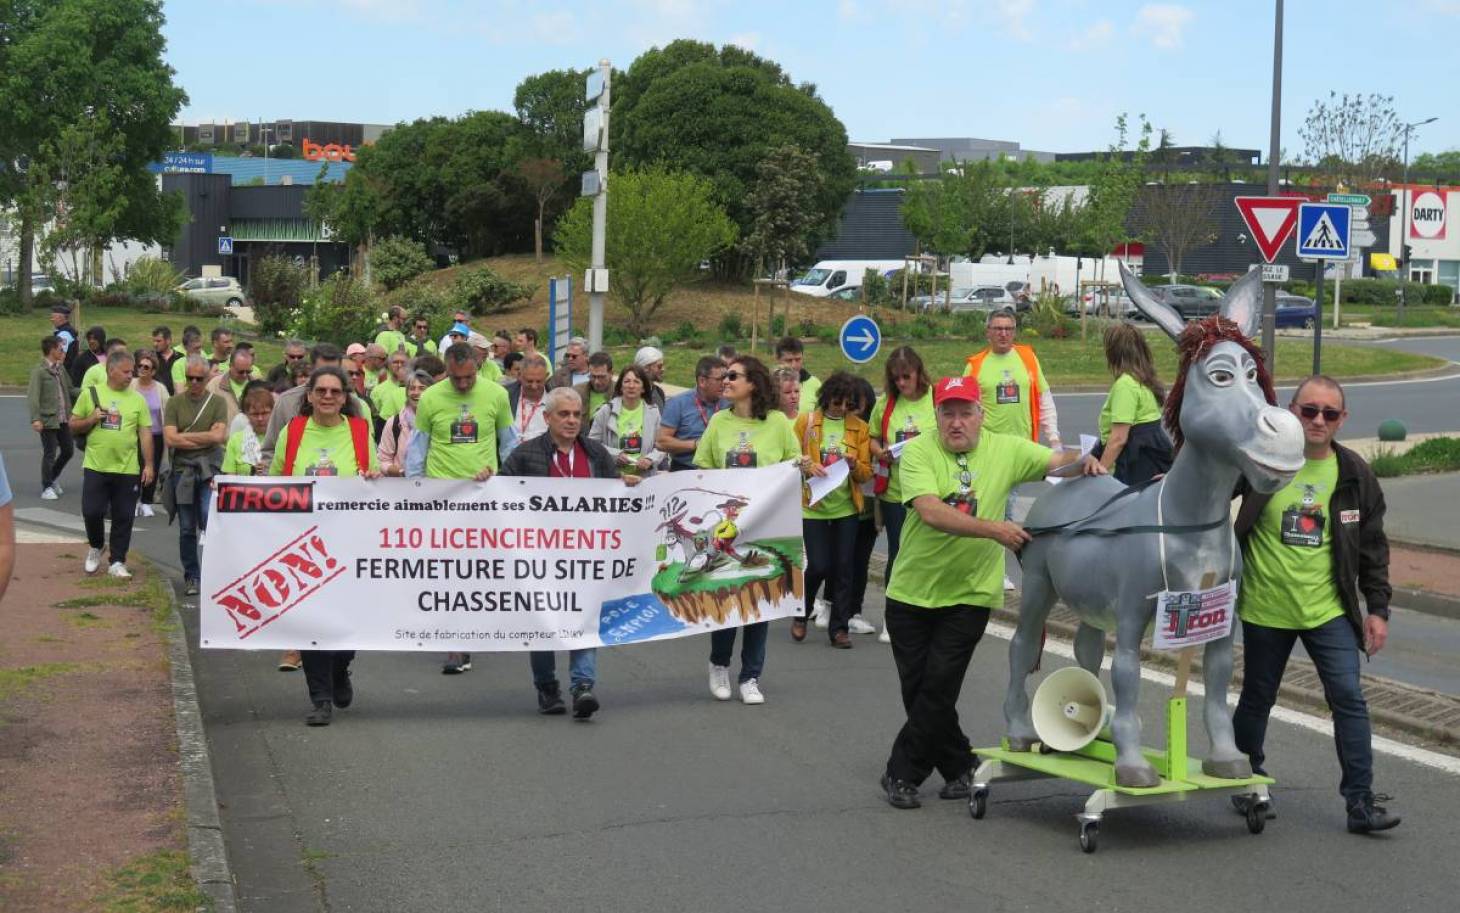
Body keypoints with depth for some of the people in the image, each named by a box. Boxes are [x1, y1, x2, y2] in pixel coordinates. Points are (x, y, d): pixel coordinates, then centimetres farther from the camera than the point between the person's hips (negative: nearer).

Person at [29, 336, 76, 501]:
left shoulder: (61, 368, 10)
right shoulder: (39, 371, -11)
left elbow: (69, 390, 18)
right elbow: (32, 396, -17)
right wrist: (35, 419, -25)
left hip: (63, 419, 7)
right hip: (48, 419, -7)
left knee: (68, 450, 13)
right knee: (50, 454, 0)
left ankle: (53, 477, 34)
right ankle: (47, 487, 13)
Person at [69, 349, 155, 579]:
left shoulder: (137, 400, 3)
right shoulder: (91, 394, 2)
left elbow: (146, 434, 3)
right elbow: (73, 426, 8)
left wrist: (148, 465, -2)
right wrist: (92, 419, -12)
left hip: (127, 469, 1)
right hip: (96, 467, 0)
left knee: (123, 518, 3)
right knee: (92, 512, -2)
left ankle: (117, 562, 14)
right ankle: (96, 547, 26)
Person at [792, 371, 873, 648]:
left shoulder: (859, 427, 5)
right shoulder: (806, 422, -1)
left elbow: (866, 472, 6)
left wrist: (854, 464, -15)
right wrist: (809, 465, -17)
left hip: (846, 507, 2)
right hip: (813, 506, -2)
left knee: (843, 568, 2)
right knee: (818, 566, -5)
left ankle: (839, 628, 12)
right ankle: (800, 615, 20)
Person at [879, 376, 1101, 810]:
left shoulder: (1005, 449, -2)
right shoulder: (919, 452, -11)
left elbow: (1057, 461, 0)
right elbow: (931, 512, -25)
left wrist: (1084, 459, -24)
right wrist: (992, 529, -34)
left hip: (969, 594, 0)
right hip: (911, 591, 0)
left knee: (939, 686, -7)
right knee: (915, 687, 7)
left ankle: (902, 774, 8)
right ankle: (958, 766, 27)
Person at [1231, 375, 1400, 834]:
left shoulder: (1355, 474, 0)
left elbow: (1373, 547, 7)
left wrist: (1377, 608, 4)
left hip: (1328, 610, 1)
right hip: (1265, 609, -1)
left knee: (1350, 699, -6)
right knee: (1257, 699, 12)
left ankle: (1360, 801, 1)